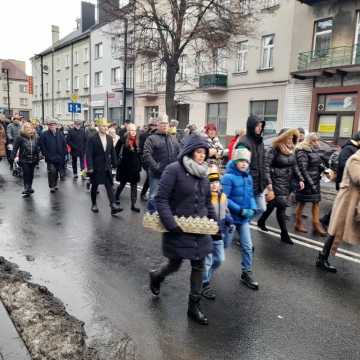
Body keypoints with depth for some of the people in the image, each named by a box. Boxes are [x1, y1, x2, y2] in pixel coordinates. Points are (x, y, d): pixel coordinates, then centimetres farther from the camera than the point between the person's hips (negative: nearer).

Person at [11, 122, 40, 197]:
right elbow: (15, 148, -10)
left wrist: (38, 157, 5)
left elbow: (38, 148, 7)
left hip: (33, 159, 4)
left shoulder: (36, 137, 0)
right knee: (26, 174, -3)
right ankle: (27, 189, 5)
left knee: (31, 174, 13)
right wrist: (13, 157, -17)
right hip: (24, 160, -3)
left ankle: (29, 188, 27)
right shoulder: (20, 138, -11)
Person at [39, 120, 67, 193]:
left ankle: (55, 184, 29)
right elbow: (42, 146, -4)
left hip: (59, 157, 4)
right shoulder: (44, 135, -3)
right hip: (50, 158, -4)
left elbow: (64, 145, 11)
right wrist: (46, 155, -10)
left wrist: (63, 154, 3)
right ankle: (51, 186, 0)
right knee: (52, 171, -13)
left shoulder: (60, 134, 8)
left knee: (57, 172, 13)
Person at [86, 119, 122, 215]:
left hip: (107, 167, 3)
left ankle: (113, 206, -9)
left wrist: (114, 164, 5)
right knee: (94, 186, 11)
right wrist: (90, 167, -18)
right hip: (96, 167, -3)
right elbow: (89, 154, -13)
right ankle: (94, 204, 28)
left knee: (109, 186, -4)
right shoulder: (92, 139, -9)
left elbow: (112, 152, 10)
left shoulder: (109, 138, 4)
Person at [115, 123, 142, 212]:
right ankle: (116, 197, 39)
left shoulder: (137, 141, 2)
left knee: (134, 186, 4)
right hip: (124, 167, -3)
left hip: (134, 168, 3)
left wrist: (139, 166, 4)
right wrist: (118, 161, -7)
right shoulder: (123, 140, -9)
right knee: (122, 184, 13)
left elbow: (139, 155, 7)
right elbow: (116, 151, -6)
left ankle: (133, 205, 10)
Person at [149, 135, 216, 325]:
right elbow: (161, 199, -17)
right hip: (178, 230, -6)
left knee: (198, 266, 9)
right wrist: (170, 224, -23)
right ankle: (155, 276, 46)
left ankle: (194, 306, 26)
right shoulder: (174, 170, -14)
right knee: (174, 265, 10)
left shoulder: (203, 173, 7)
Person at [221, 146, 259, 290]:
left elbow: (251, 196, 9)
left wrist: (252, 209, -9)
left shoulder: (248, 177, 2)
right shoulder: (228, 177, -19)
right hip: (230, 217, -5)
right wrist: (241, 210, -24)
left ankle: (247, 273, 23)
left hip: (244, 218, 6)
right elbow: (224, 199, -23)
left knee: (248, 246, 7)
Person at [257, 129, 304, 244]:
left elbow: (295, 166, 15)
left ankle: (261, 222, 37)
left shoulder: (291, 150, 9)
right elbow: (266, 166, -18)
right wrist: (268, 182, -23)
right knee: (281, 206, -6)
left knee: (273, 204, 16)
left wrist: (300, 179, 7)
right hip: (277, 182, -7)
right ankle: (284, 235, 3)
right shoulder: (274, 150, -14)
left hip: (288, 182, 7)